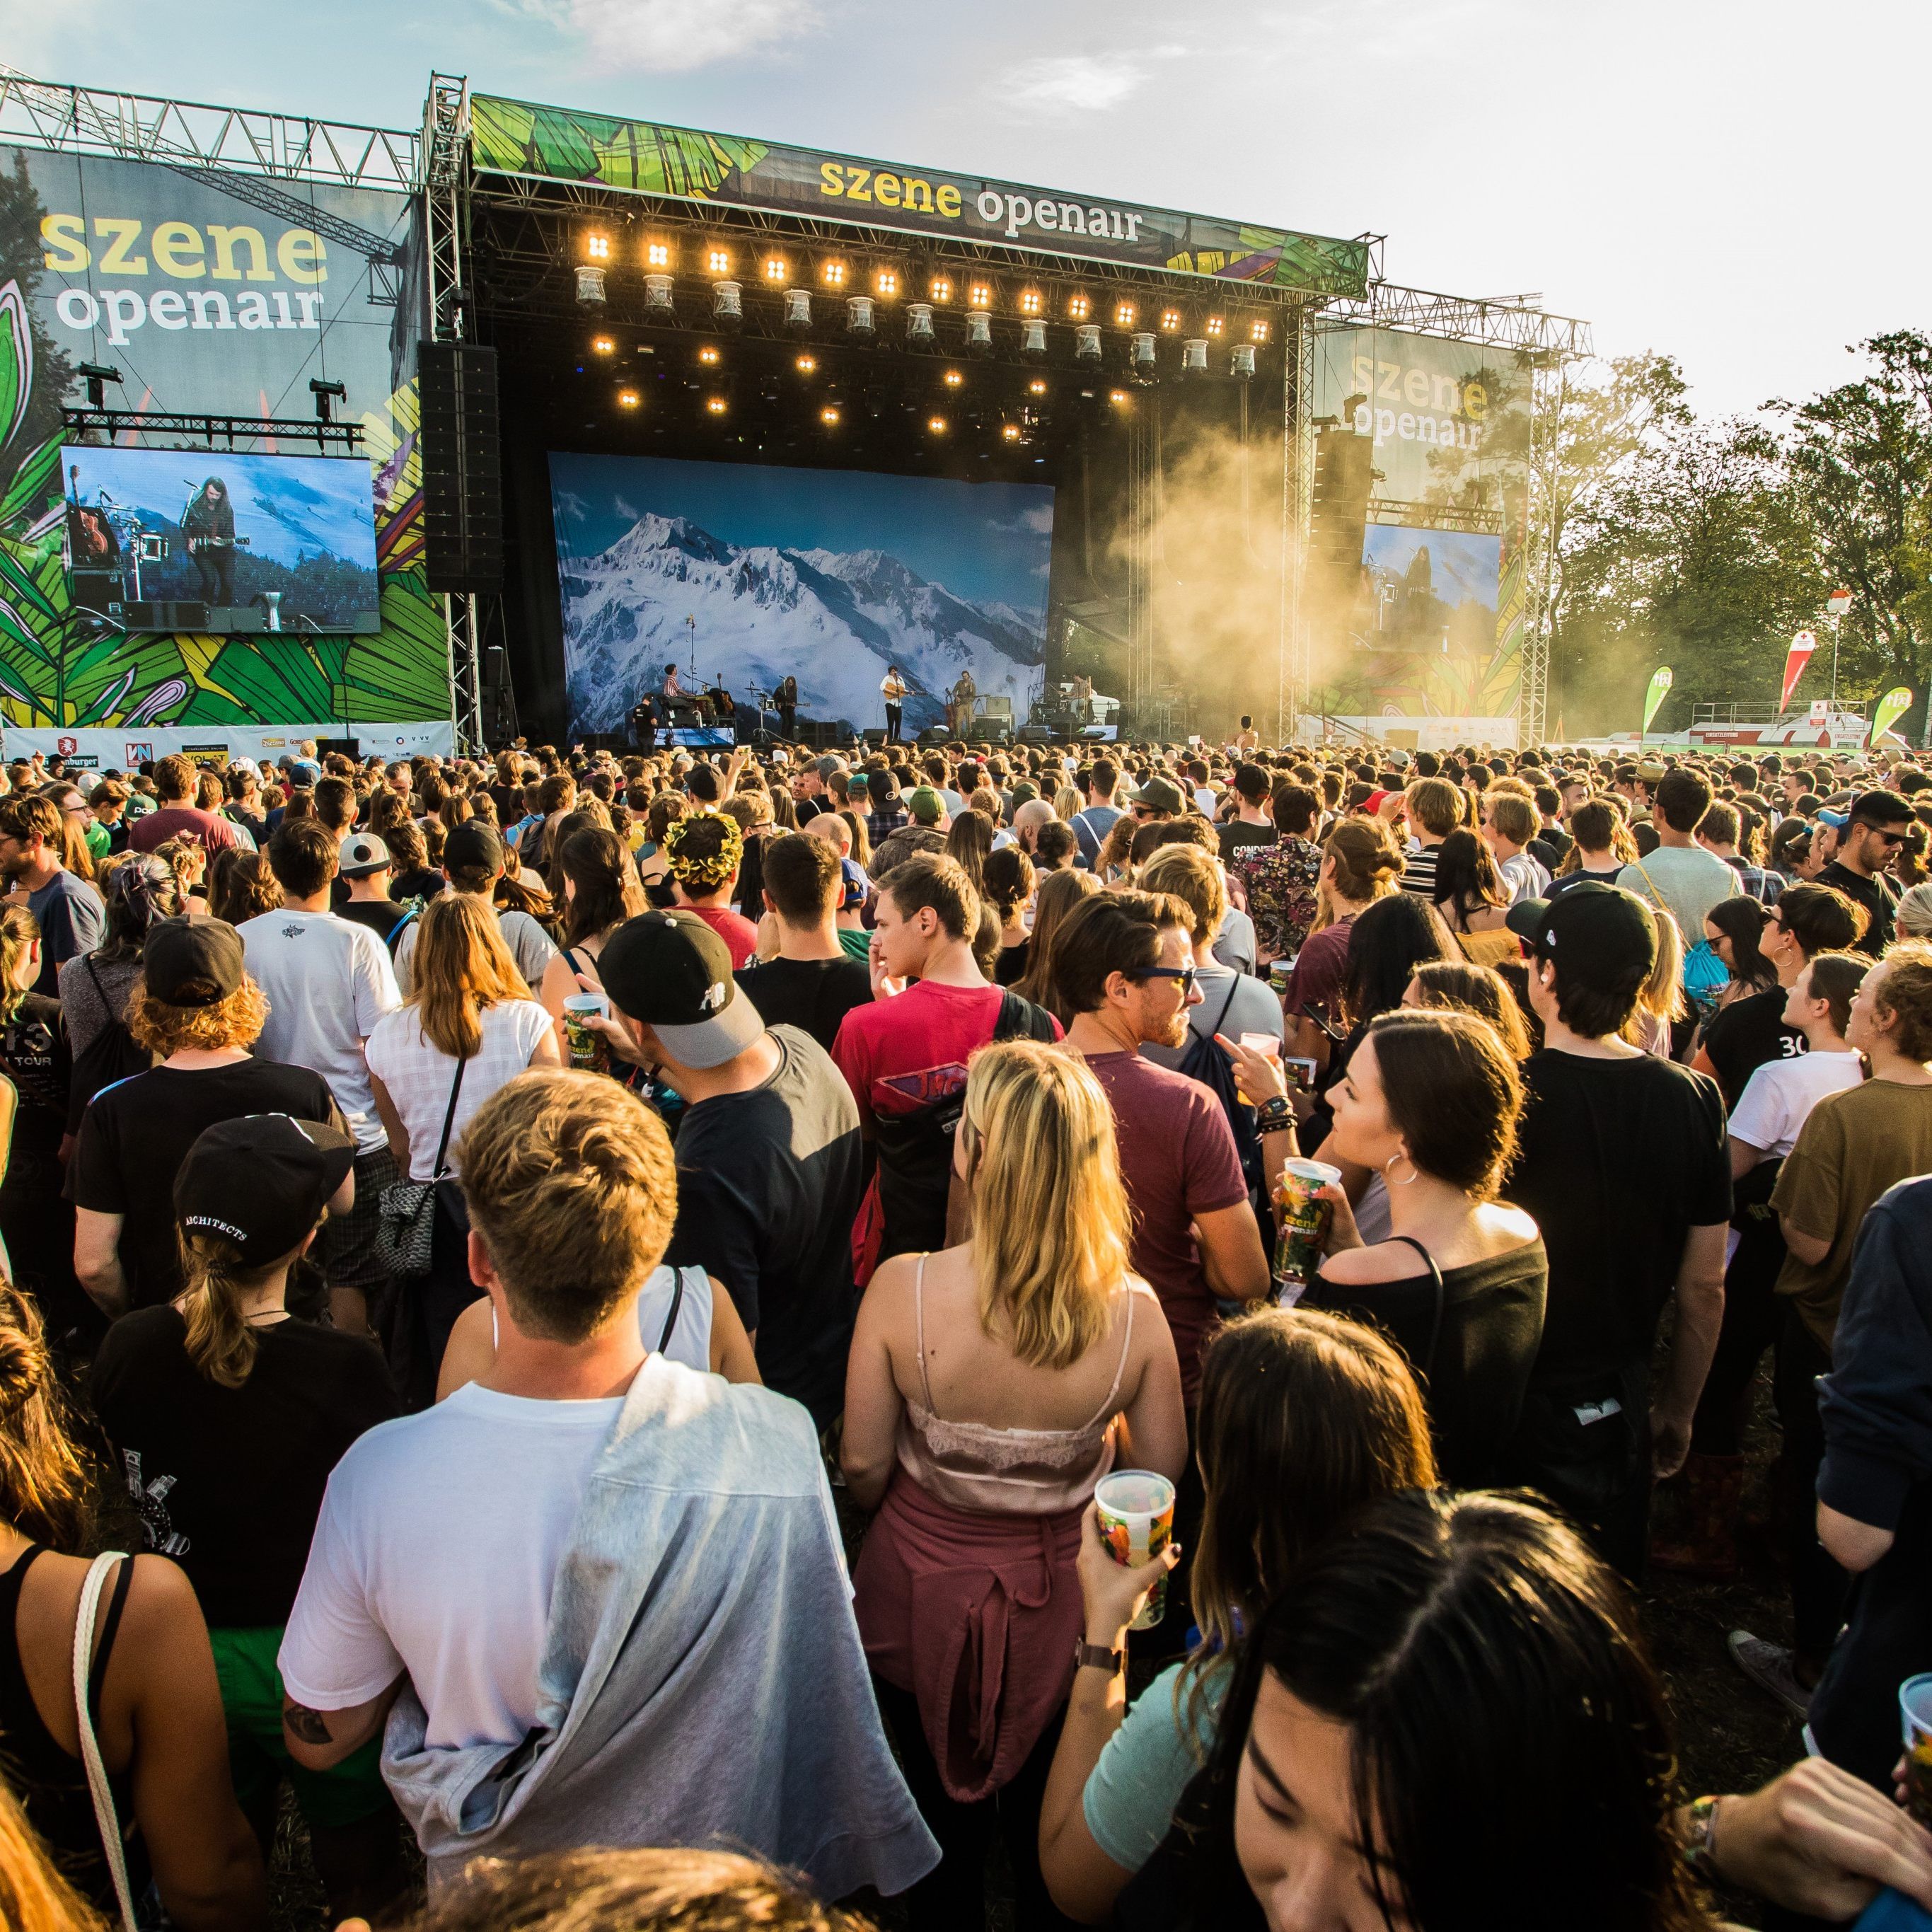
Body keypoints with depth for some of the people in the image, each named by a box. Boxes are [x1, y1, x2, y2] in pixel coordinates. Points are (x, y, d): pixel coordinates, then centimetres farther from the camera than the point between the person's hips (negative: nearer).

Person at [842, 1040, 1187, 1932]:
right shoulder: (1132, 1310, -23)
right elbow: (1161, 1472, -9)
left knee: (942, 1811, 27)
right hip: (1062, 1606, 1)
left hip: (921, 1593, -1)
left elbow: (863, 1468, -16)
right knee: (1047, 1826, 28)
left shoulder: (902, 1288, -27)